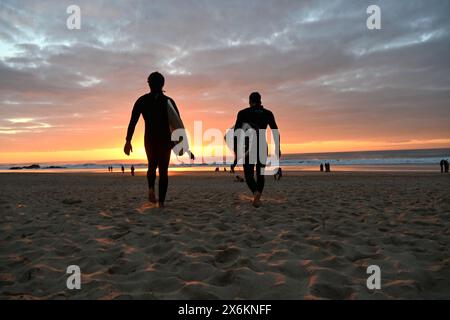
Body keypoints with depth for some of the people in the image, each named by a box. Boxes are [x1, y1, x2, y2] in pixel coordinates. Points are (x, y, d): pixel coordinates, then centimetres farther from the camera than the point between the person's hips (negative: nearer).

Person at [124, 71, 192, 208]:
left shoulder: (142, 100, 0)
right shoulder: (169, 101, -1)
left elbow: (133, 121, -7)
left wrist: (128, 141, -6)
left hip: (150, 139, 1)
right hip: (165, 140, -1)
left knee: (152, 166, 23)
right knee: (163, 170, 9)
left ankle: (151, 188, -4)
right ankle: (161, 202, 1)